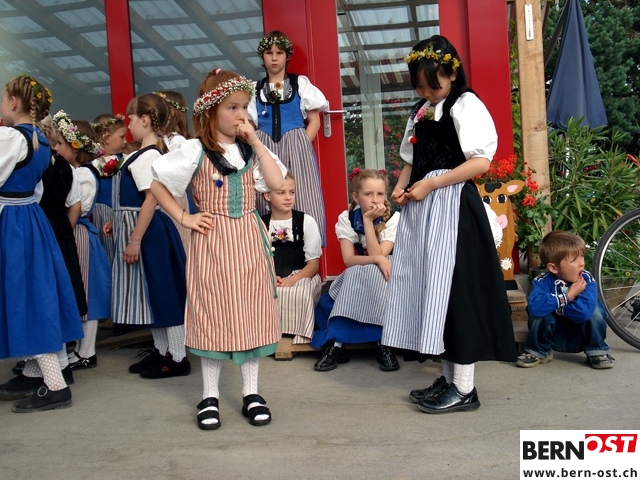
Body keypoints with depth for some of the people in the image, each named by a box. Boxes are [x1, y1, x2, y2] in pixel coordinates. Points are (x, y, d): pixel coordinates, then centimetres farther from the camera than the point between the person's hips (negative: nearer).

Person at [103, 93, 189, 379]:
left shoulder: (148, 156, -16)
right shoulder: (147, 153, 15)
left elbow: (151, 199, -23)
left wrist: (135, 240, -23)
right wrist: (118, 223, 19)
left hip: (148, 232, -10)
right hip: (141, 229, 10)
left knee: (161, 292, -3)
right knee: (151, 293, 16)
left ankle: (177, 357, 7)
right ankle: (162, 351, 27)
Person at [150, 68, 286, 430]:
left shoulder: (250, 149, 7)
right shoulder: (196, 151, -5)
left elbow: (277, 183, -5)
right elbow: (157, 185, -2)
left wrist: (256, 141, -6)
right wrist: (184, 218, -5)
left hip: (250, 240, 4)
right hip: (213, 241, -3)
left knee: (252, 314, 8)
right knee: (213, 315, 4)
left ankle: (252, 393, 20)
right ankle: (210, 397, 19)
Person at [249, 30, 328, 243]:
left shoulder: (300, 83, 9)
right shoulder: (256, 89, 15)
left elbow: (314, 121, 6)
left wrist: (301, 146, -6)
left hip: (296, 150, -2)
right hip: (265, 152, 2)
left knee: (300, 201, -9)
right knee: (268, 202, -4)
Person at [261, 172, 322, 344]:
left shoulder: (306, 221, 3)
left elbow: (313, 264, 0)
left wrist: (292, 280, -19)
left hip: (301, 277, -1)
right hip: (269, 279, 1)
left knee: (300, 293, -37)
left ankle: (299, 341, -17)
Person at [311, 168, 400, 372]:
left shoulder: (393, 219, -13)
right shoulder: (346, 218, -8)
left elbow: (378, 255, -25)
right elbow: (349, 260, -18)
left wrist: (368, 220, -28)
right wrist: (376, 259, -34)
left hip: (385, 280, -2)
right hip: (355, 282, 2)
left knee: (370, 273, -34)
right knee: (355, 273, -32)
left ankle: (384, 343, -31)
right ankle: (336, 344, -31)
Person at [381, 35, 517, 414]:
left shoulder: (466, 105, -5)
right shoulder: (421, 112, 18)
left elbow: (481, 162, -15)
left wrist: (429, 185, -16)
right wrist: (402, 186, 3)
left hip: (452, 206, -8)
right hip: (421, 209, 8)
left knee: (454, 288, -7)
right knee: (429, 288, 7)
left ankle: (464, 389, 3)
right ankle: (448, 379, 18)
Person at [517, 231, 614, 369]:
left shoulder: (587, 280, -20)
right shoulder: (543, 281, -19)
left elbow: (583, 312, -37)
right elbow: (534, 307, -40)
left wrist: (553, 303, -27)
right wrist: (568, 296, -34)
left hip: (582, 336, 0)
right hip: (555, 336, 0)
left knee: (594, 309, -27)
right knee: (539, 312, -28)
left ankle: (596, 352, -4)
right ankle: (538, 352, -4)